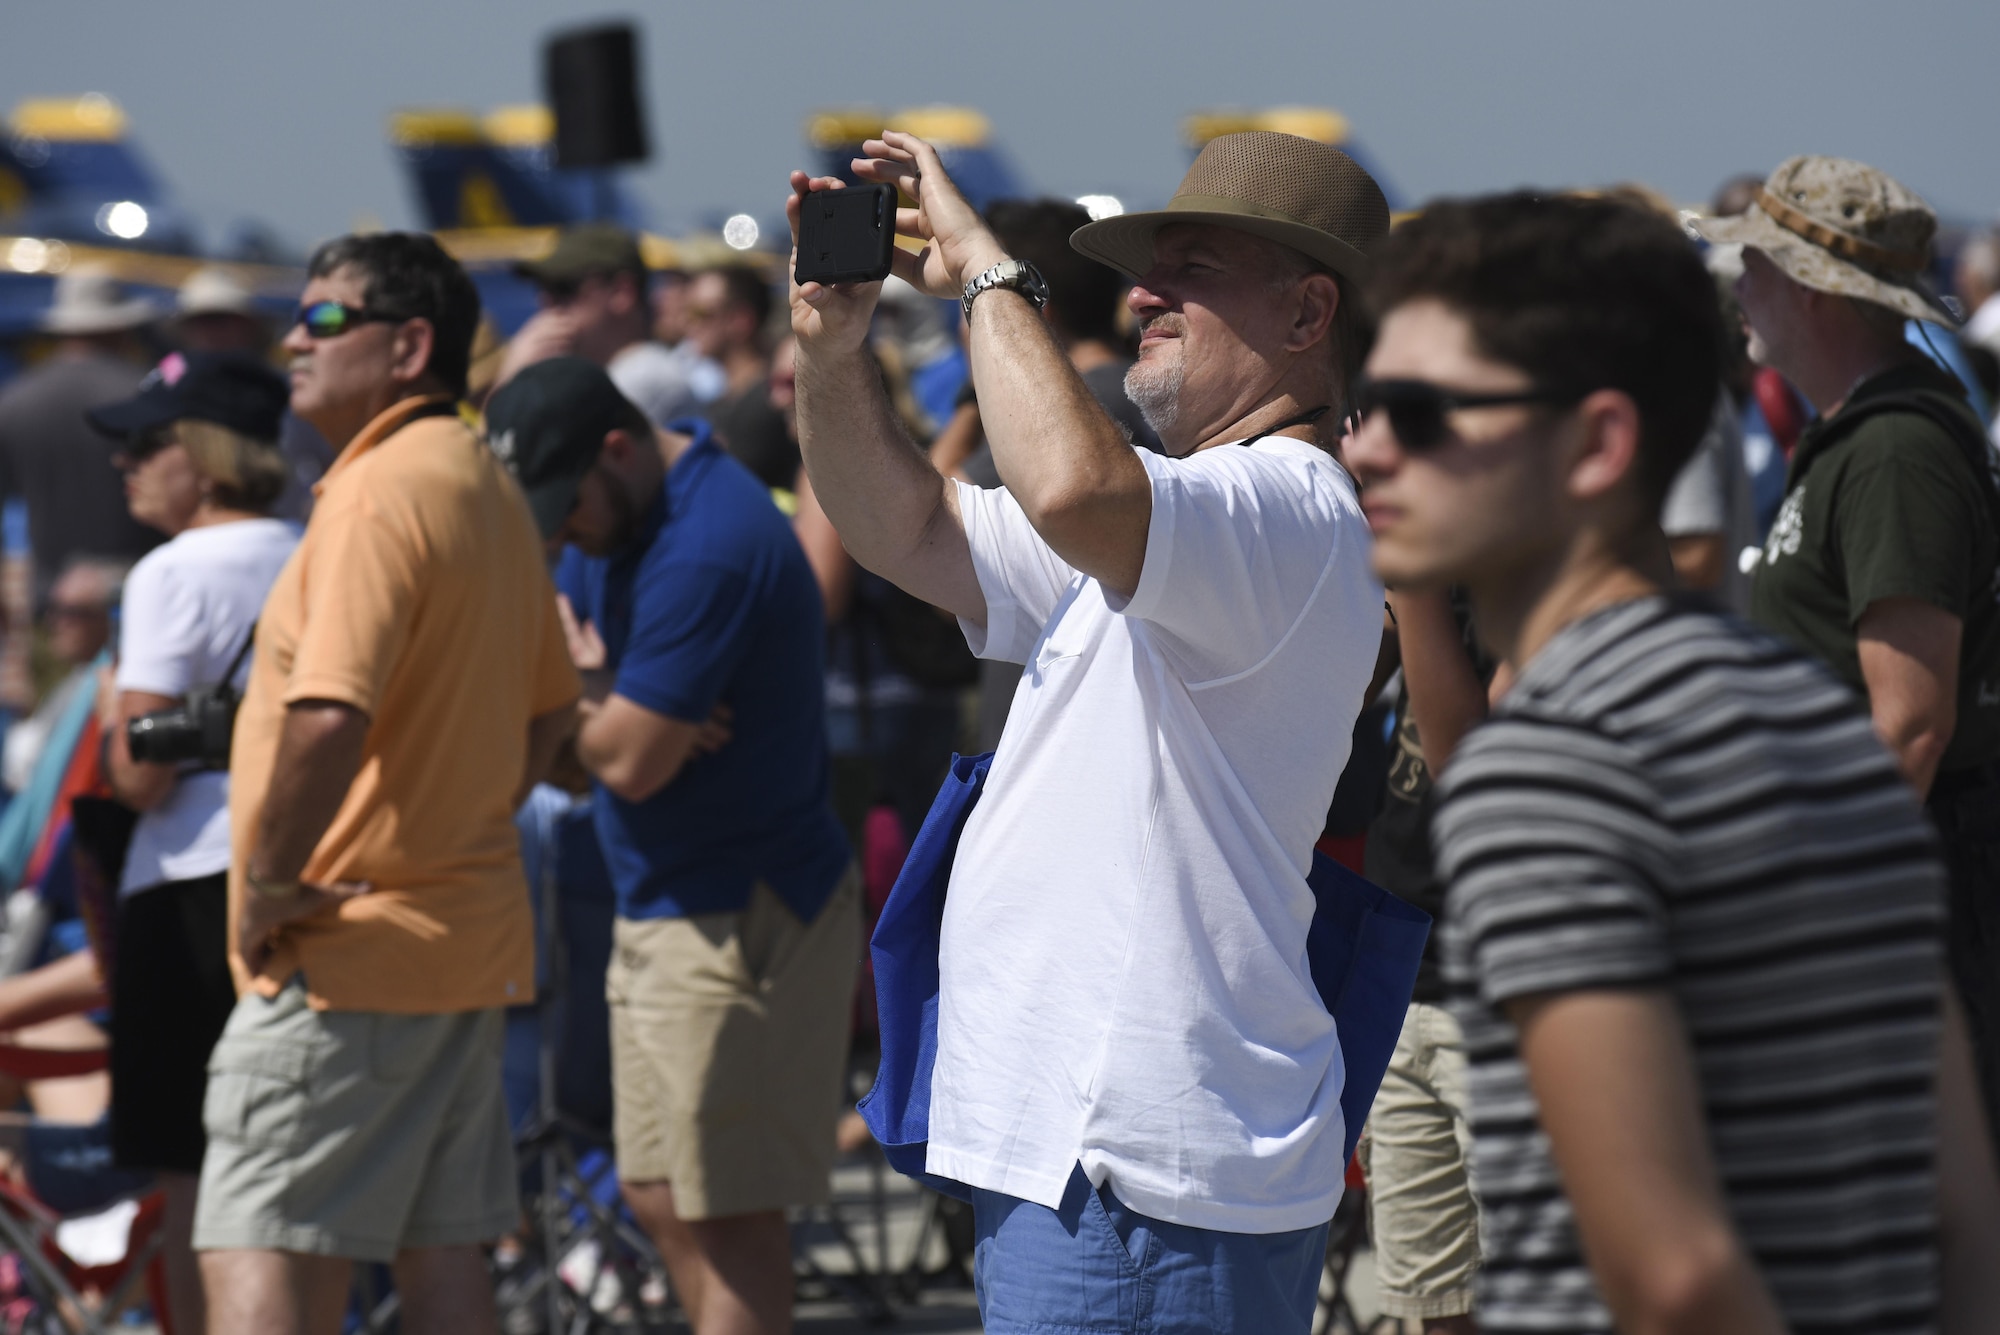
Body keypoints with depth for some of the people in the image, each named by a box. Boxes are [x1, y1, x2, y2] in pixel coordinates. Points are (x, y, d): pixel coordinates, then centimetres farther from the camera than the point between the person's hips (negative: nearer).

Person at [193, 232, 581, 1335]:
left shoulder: (381, 493, -16)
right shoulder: (488, 488, 15)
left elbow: (328, 717, -29)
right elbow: (548, 710, 26)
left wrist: (270, 878, -18)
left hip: (348, 950, -10)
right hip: (472, 937, 10)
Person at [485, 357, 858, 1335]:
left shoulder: (706, 551, -23)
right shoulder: (618, 518, 9)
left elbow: (630, 763, -23)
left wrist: (585, 694, -1)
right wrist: (608, 708, -13)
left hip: (739, 919, -10)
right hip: (662, 905, 10)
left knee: (727, 1214, -7)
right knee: (660, 1198, 13)